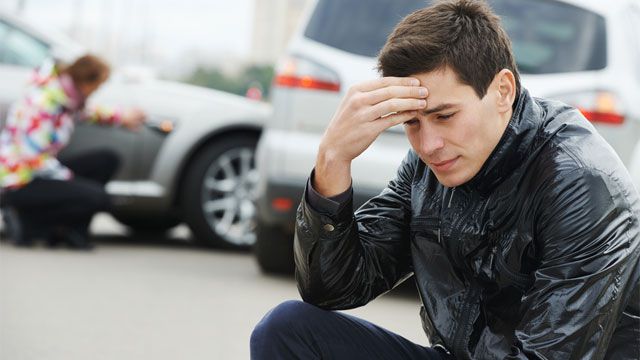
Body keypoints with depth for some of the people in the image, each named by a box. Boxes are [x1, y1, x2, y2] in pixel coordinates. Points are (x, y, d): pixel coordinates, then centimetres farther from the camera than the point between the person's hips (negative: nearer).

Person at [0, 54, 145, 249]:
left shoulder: (64, 93, 3)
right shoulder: (44, 102, -24)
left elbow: (84, 112, 28)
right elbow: (32, 157, -26)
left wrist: (122, 118, 22)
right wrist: (66, 176, -15)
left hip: (41, 172, 10)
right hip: (19, 184, -10)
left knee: (107, 159, 5)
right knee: (96, 198, -24)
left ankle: (72, 229, 3)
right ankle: (26, 221, -9)